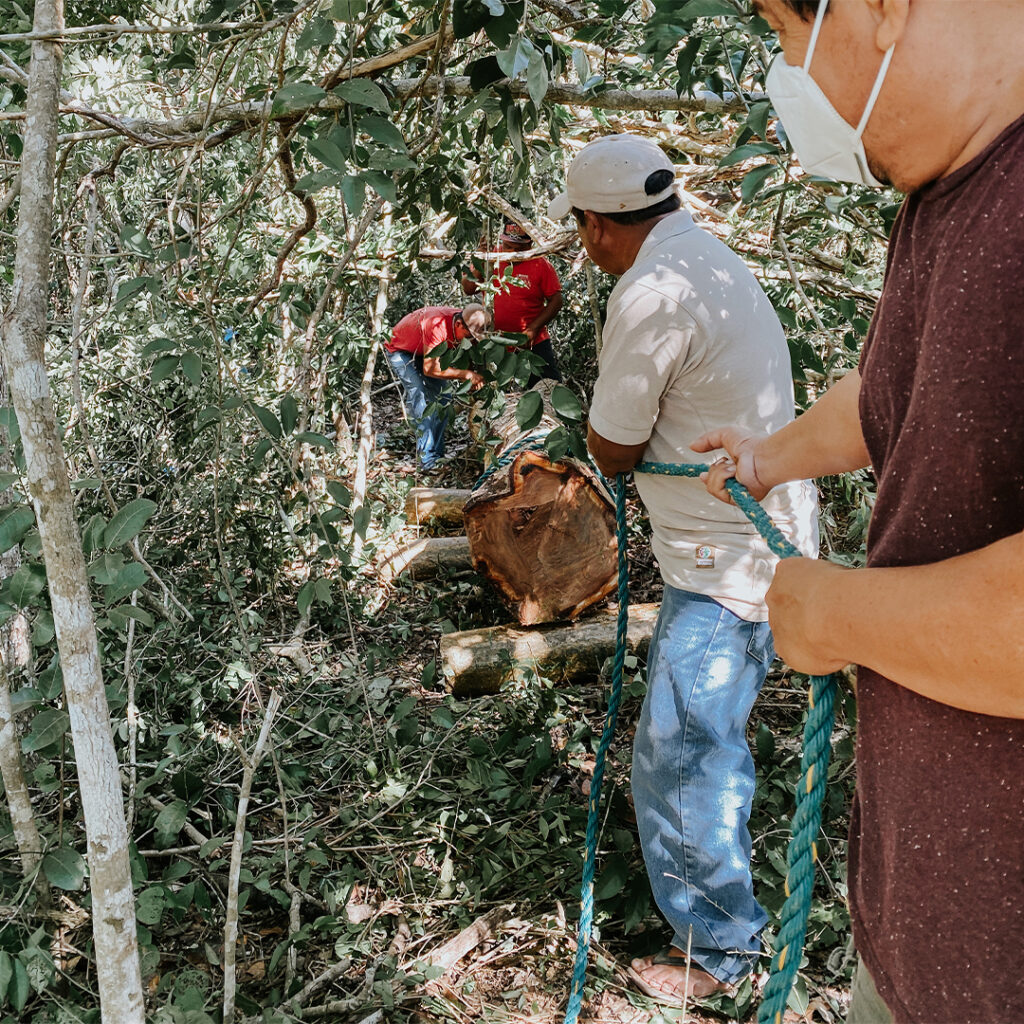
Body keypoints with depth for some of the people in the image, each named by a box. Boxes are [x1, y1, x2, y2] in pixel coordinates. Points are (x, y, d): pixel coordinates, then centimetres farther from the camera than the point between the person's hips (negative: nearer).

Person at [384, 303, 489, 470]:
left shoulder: (466, 323, -20)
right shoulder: (437, 327, -42)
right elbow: (430, 369, -34)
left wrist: (474, 378, -23)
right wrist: (466, 374, -30)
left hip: (424, 349, 7)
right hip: (400, 351, -7)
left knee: (443, 394, -4)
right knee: (423, 399, -19)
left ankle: (437, 454, 3)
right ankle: (427, 460, -17)